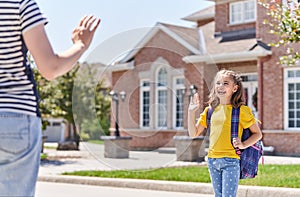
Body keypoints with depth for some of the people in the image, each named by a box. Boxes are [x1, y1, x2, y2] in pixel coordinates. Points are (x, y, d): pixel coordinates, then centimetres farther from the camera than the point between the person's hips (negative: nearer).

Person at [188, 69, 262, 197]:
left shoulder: (241, 110, -6)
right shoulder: (210, 110, 8)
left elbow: (257, 134, 0)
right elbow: (193, 133, 8)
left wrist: (243, 145, -16)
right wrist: (191, 112, -2)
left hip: (230, 161, -5)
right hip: (212, 161, 5)